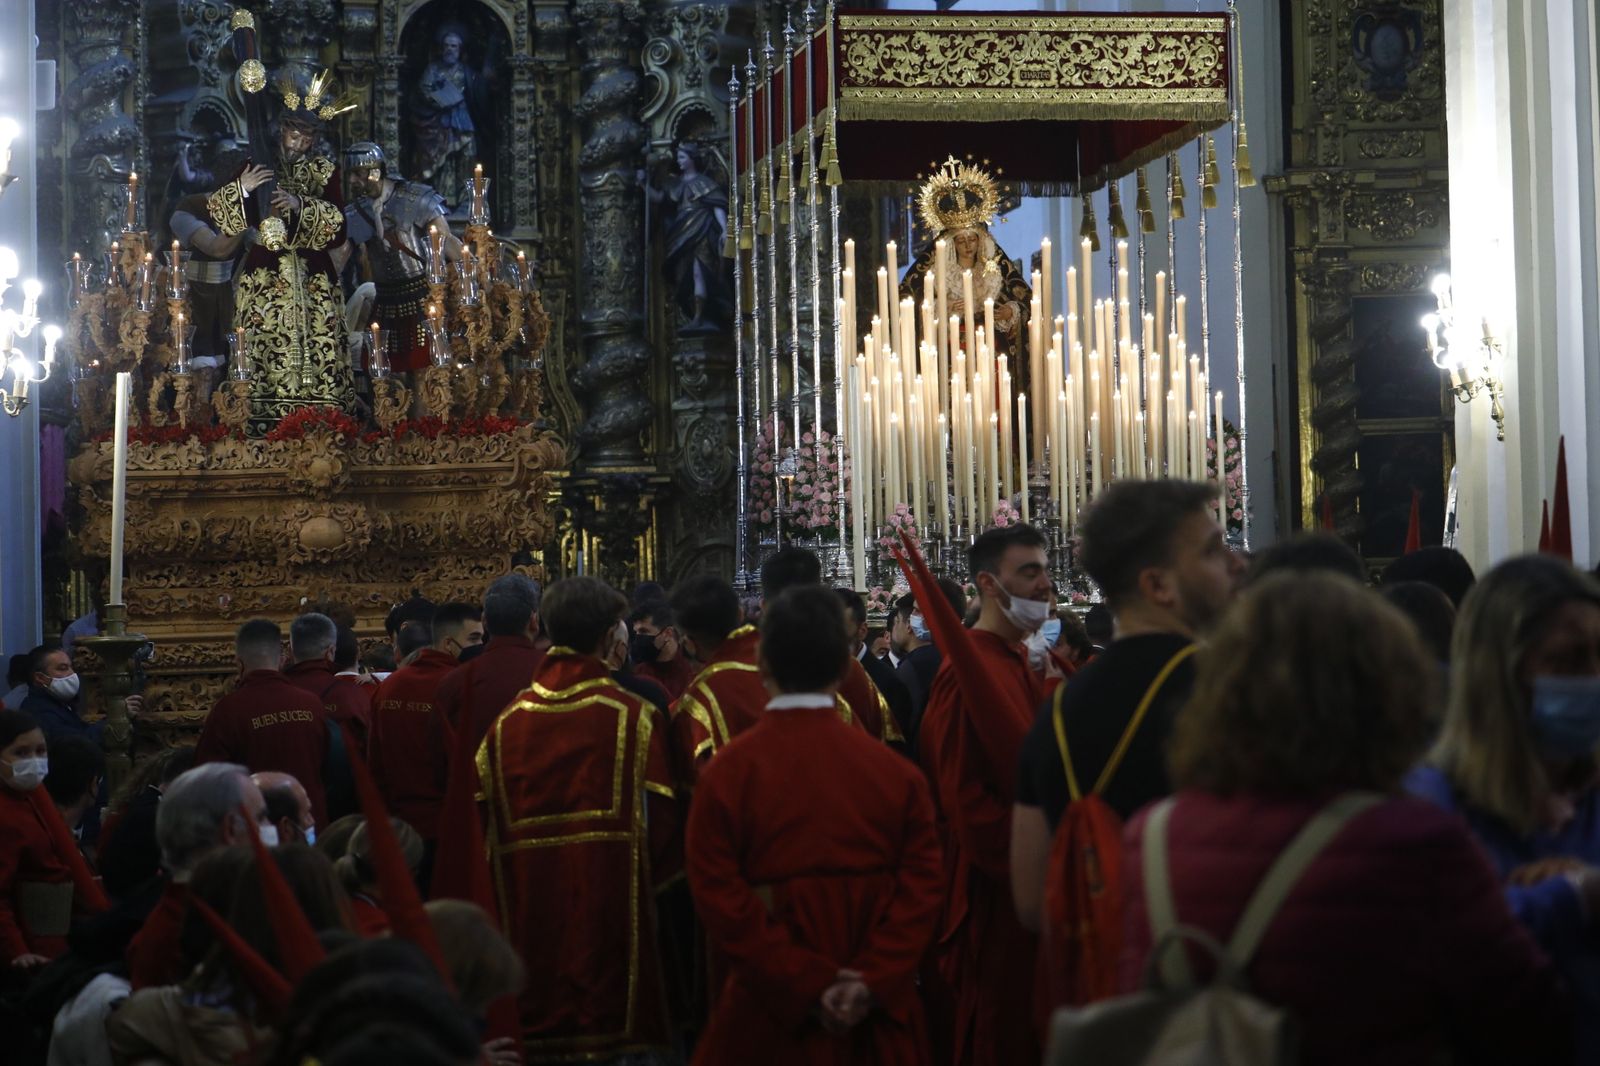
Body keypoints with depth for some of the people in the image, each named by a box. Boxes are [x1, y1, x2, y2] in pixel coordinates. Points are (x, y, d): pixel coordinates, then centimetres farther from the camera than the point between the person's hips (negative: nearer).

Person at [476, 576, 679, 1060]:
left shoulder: (507, 722, 3)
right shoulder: (631, 716, -7)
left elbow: (486, 826, 4)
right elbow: (660, 820, -8)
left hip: (529, 913, 4)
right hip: (611, 907, -4)